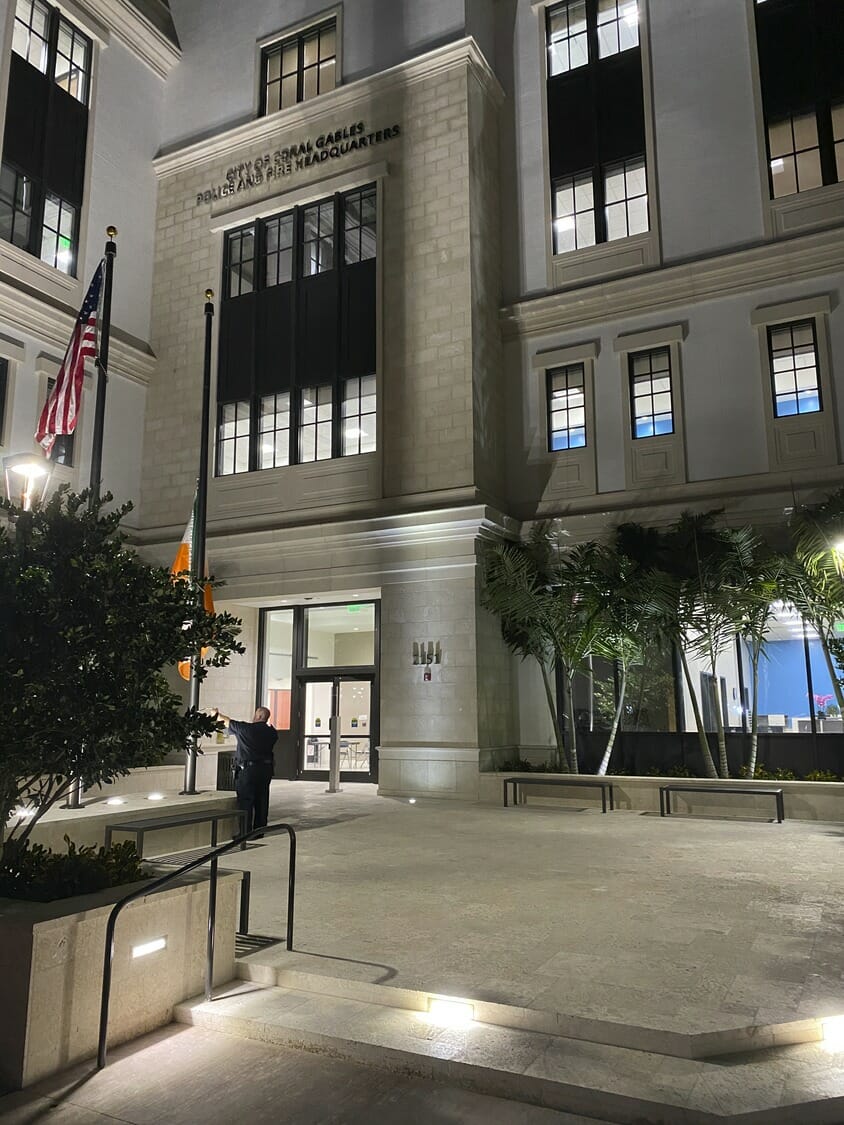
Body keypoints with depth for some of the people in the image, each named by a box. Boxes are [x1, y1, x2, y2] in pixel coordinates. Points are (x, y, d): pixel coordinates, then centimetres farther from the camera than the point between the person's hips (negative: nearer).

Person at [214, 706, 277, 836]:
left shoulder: (246, 728, -10)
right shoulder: (271, 732, 1)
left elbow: (227, 721, 5)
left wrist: (216, 714, 22)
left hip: (248, 769, -5)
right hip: (266, 770, 5)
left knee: (245, 801, 2)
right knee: (261, 802, 11)